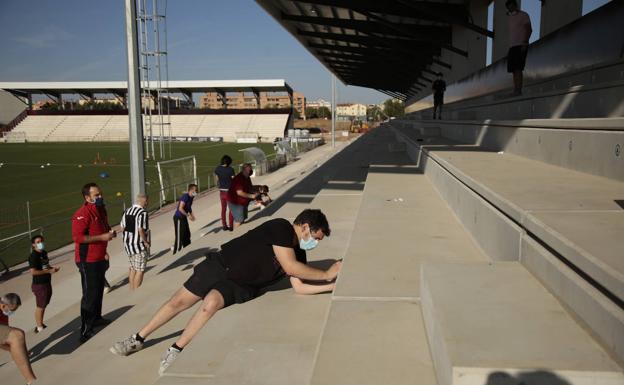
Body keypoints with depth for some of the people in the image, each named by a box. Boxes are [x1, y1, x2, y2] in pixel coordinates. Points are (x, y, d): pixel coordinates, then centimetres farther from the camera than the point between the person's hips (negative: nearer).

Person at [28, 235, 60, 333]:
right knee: (40, 306, 2)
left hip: (47, 283, 9)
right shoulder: (33, 256, -19)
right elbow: (33, 272, -26)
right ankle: (39, 327, 14)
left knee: (44, 305, 19)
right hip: (39, 284, -9)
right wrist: (49, 271, -24)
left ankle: (40, 324, 32)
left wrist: (52, 268, 3)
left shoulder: (44, 253, 8)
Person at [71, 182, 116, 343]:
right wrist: (102, 237, -27)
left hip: (99, 258, 9)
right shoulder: (83, 214, -21)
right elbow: (77, 237, -29)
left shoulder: (101, 210, 8)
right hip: (88, 261, -9)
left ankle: (96, 318, 38)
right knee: (90, 295, -6)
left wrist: (110, 232, 4)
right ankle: (85, 330, -1)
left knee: (99, 290, 21)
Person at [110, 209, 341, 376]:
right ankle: (138, 339, 23)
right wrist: (327, 274, -22)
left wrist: (333, 286, -12)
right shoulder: (281, 227, -20)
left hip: (240, 287, 4)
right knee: (179, 301, 2)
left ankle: (175, 351, -9)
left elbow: (299, 286, -5)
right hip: (220, 265, -4)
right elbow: (289, 266, -28)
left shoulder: (298, 253, 2)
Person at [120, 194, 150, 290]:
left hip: (127, 243, 8)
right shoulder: (143, 213, -17)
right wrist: (146, 242, -12)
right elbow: (141, 230, -23)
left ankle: (131, 290, 27)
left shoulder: (127, 211, 6)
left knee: (133, 268, 20)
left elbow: (122, 227, 8)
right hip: (139, 245, -8)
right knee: (140, 270, 2)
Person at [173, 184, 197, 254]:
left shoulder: (191, 197, 5)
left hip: (183, 218, 9)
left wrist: (192, 215, 6)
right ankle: (176, 252, 3)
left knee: (187, 235, 16)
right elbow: (180, 208, -28)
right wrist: (188, 215, -24)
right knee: (179, 236, -5)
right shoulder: (185, 196, -23)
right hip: (178, 218, -9)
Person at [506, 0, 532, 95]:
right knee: (514, 70, -1)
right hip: (512, 46, 7)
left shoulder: (523, 15, 1)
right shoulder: (511, 18, 22)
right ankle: (515, 91, -5)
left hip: (521, 46, -7)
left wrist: (524, 44, -19)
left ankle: (518, 90, -22)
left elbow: (529, 30, -7)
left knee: (517, 69, -17)